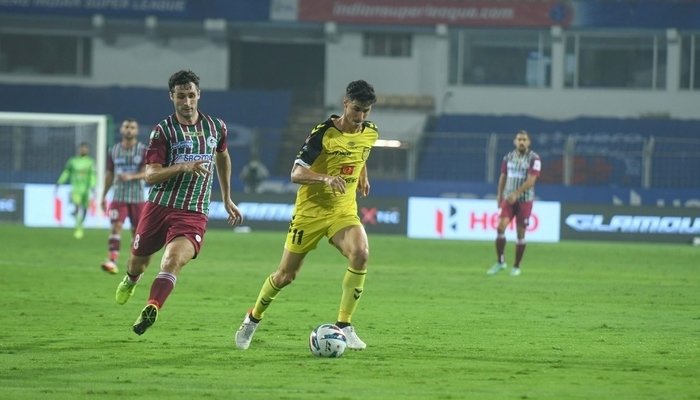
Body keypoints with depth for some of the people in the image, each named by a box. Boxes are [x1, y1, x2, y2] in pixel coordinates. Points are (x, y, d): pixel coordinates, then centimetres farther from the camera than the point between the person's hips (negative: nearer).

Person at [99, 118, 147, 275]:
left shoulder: (143, 150, -2)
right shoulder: (113, 151, 7)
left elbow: (146, 173, -12)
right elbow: (109, 174, 14)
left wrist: (131, 176, -30)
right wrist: (103, 196, 13)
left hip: (137, 197, -1)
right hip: (119, 196, 1)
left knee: (137, 231, 5)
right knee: (115, 227, -16)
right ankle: (112, 261, -25)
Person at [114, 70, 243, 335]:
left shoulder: (216, 127, 7)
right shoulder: (163, 131, -4)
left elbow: (223, 157, 29)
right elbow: (150, 175, -12)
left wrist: (227, 199, 30)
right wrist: (183, 167, -27)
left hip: (193, 214, 0)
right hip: (159, 206, 0)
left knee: (175, 258, -27)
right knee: (138, 260, 16)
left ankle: (150, 311, -36)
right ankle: (131, 280, 52)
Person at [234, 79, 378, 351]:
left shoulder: (370, 133, 0)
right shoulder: (324, 133, -17)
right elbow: (296, 173, -24)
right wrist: (326, 178, -39)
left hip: (344, 211, 3)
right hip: (311, 210, -3)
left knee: (360, 254, -27)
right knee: (286, 275, 5)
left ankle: (344, 326, -19)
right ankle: (253, 318, 33)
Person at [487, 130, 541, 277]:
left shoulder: (534, 158, -7)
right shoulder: (508, 157, 8)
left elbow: (531, 180, -16)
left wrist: (516, 193, -25)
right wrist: (499, 196, 15)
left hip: (525, 200, -3)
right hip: (508, 199, 3)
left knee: (520, 233, 1)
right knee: (500, 227, -13)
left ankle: (516, 266, 12)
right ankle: (500, 262, 0)